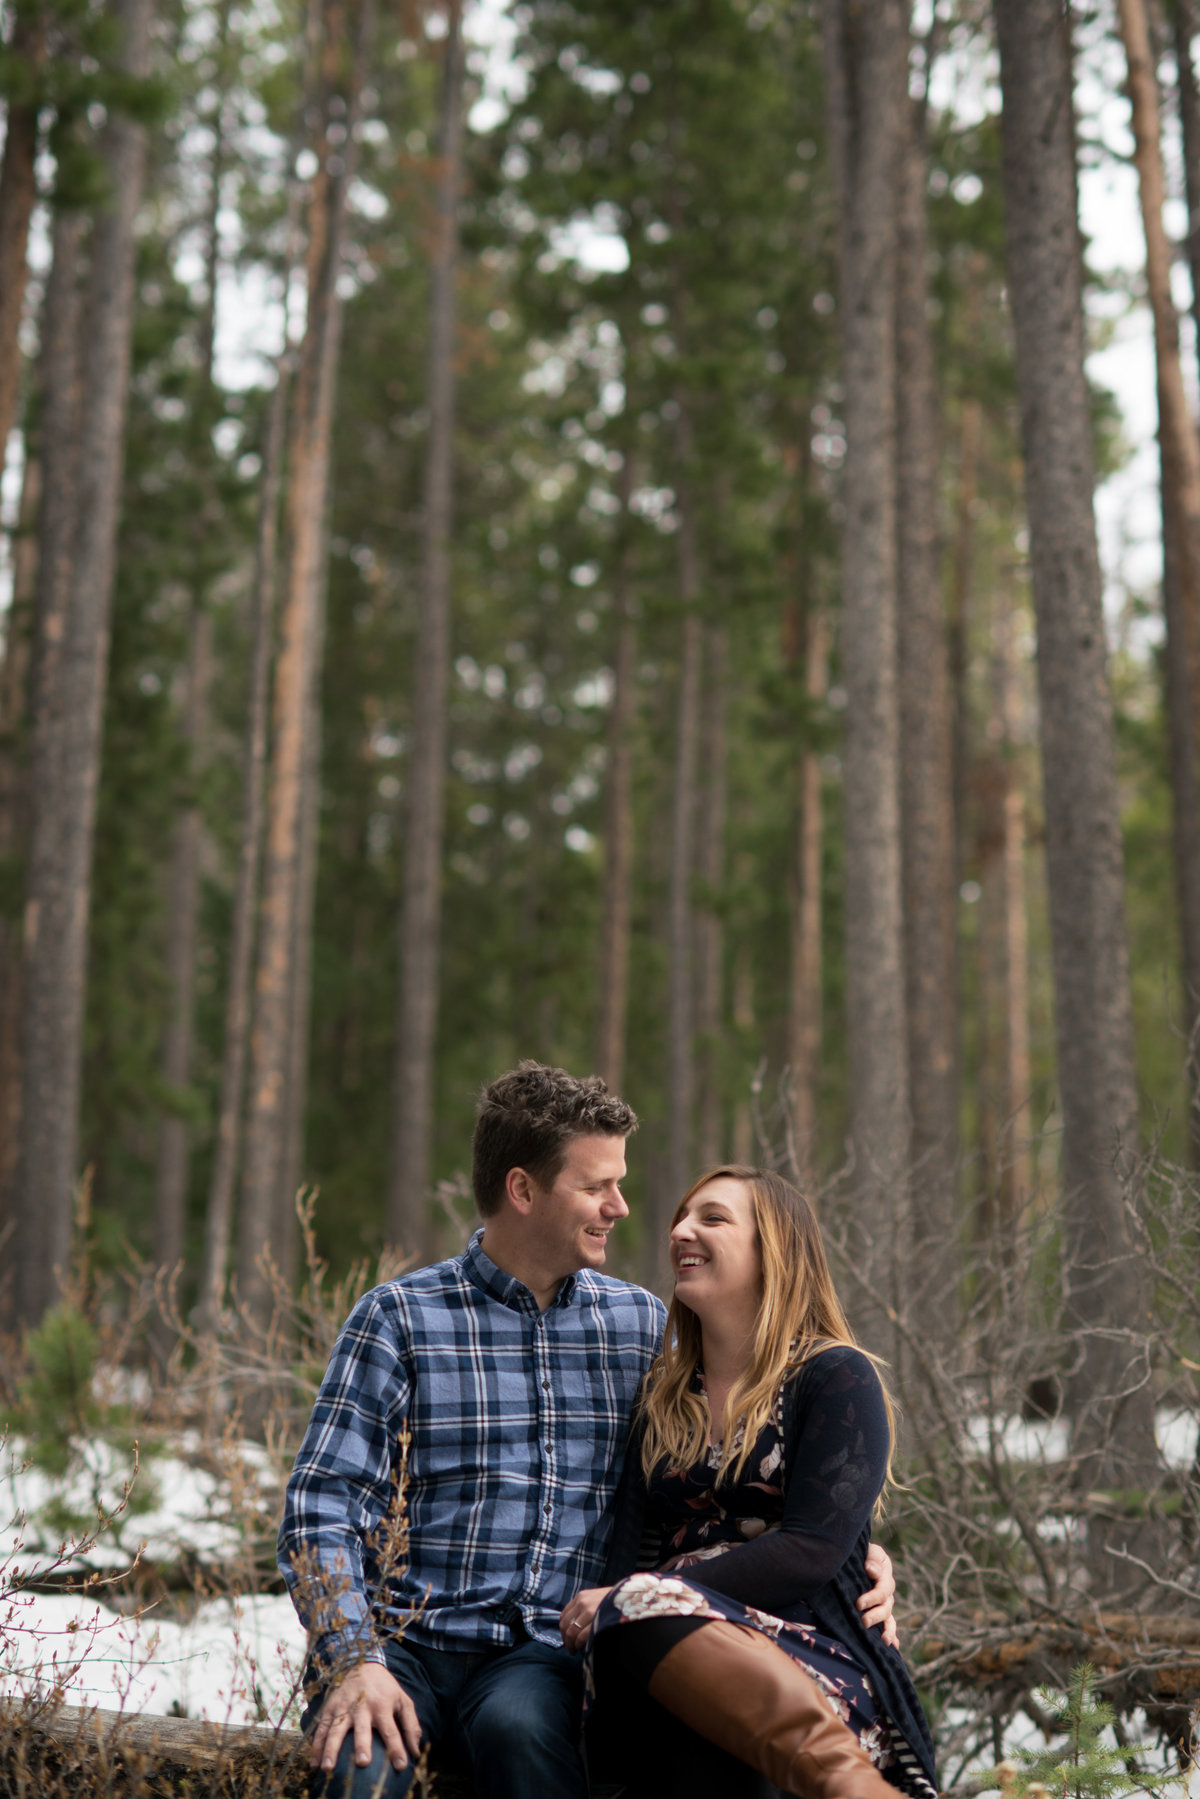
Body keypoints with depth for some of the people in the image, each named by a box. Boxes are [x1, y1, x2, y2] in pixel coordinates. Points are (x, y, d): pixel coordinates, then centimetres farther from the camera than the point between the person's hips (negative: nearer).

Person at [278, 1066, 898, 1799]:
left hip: (542, 1654, 2)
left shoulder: (643, 1325, 11)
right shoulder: (399, 1319, 1)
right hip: (402, 1642, -2)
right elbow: (324, 1506, -4)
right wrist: (354, 1662, -18)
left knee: (520, 1725, -33)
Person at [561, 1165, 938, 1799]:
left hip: (817, 1664, -3)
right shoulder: (662, 1398, 24)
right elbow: (630, 1549, 12)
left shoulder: (836, 1378, 7)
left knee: (642, 1608, -36)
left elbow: (811, 1552, -7)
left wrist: (644, 1599, -15)